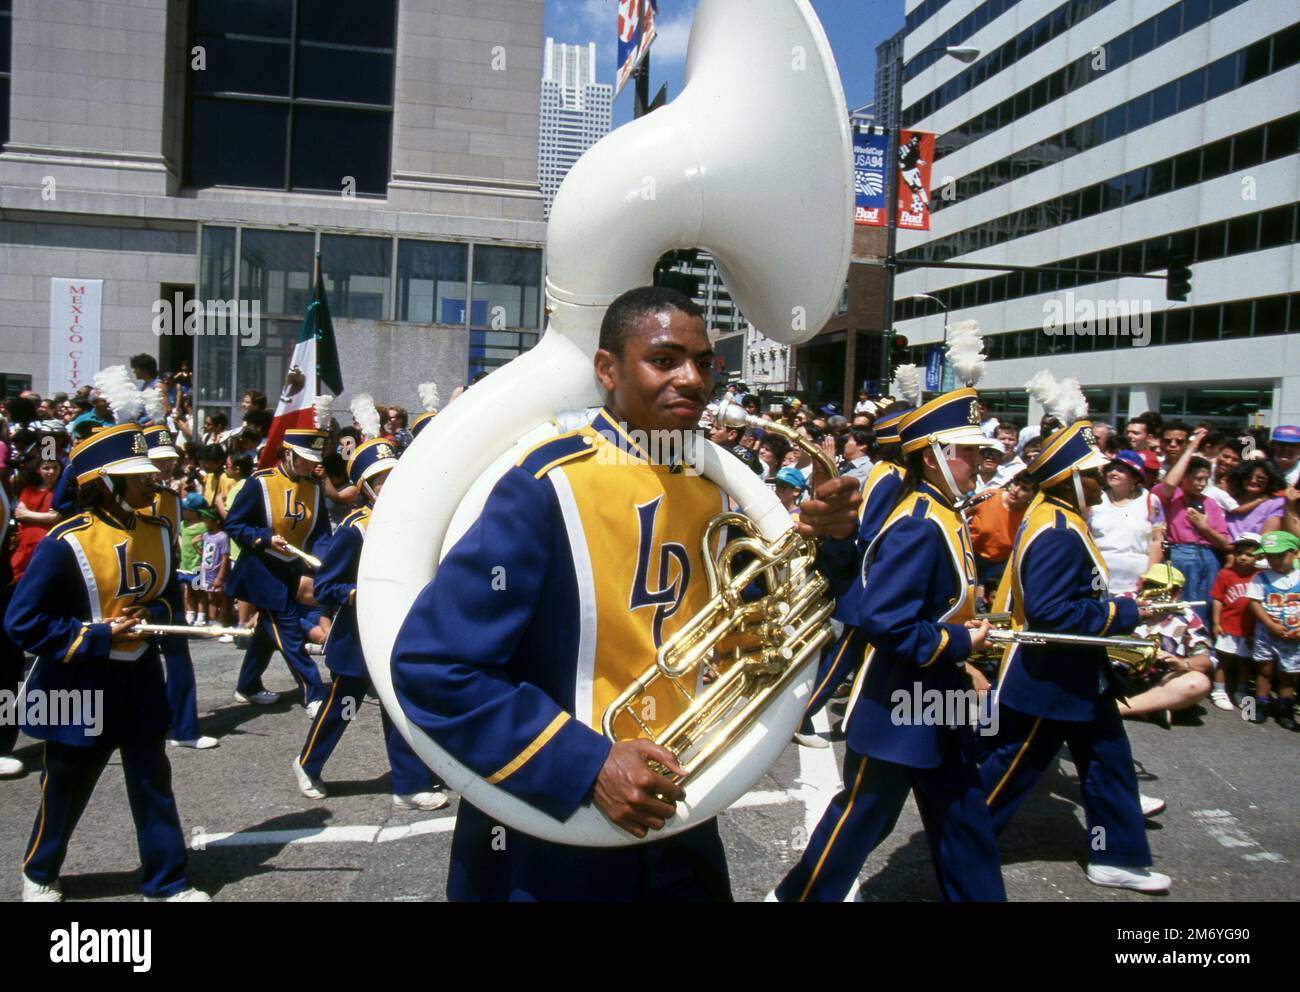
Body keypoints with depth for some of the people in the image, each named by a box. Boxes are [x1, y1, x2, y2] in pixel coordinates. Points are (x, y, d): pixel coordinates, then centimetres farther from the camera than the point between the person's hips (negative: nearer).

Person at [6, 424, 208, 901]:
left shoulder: (158, 533, -1)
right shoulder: (65, 543, -20)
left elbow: (170, 594, 13)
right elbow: (22, 622, -19)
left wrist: (153, 614, -9)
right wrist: (99, 637, -20)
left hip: (139, 677, 5)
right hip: (80, 682, -5)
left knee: (152, 780, 9)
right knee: (66, 787, 13)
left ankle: (168, 880, 21)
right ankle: (39, 873, 38)